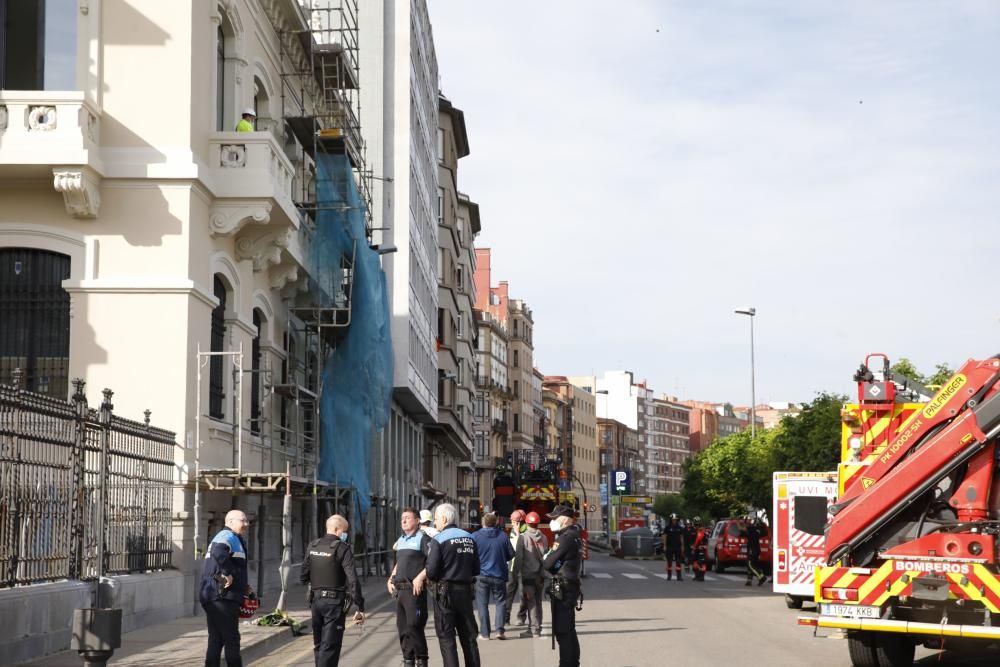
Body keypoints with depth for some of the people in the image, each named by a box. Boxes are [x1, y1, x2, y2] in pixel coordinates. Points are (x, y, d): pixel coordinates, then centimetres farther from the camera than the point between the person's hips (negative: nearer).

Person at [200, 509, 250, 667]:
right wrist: (229, 574, -24)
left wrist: (242, 586, 22)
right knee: (231, 638, -3)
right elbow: (218, 552, -31)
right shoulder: (228, 536, -9)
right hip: (223, 597, -10)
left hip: (212, 598, 10)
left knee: (215, 639, 11)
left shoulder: (229, 537, 24)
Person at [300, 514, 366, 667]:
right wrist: (360, 607, -15)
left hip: (316, 600, 6)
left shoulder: (312, 546, 6)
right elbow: (352, 580, -17)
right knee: (329, 647, -5)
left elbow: (303, 577, 11)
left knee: (319, 645, 18)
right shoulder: (342, 548, -11)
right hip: (335, 602, -6)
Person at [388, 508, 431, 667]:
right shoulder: (401, 540, 19)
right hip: (399, 589, 8)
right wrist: (391, 578, 17)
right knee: (402, 628, 9)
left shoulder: (422, 538, -6)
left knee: (414, 627, -10)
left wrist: (420, 577, -22)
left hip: (414, 589, -8)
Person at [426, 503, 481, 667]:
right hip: (465, 590, 5)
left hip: (445, 592, -5)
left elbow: (431, 572, -16)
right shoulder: (469, 538, 6)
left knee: (446, 637, 1)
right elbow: (476, 569, 7)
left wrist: (431, 579, 5)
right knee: (469, 635, 13)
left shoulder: (439, 539, -12)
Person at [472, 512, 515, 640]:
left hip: (482, 575, -1)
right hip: (499, 575, 1)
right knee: (501, 602, 11)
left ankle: (484, 633, 6)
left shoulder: (475, 536, -9)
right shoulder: (503, 536, -4)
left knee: (482, 604, 7)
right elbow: (511, 554, 3)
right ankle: (499, 630, -2)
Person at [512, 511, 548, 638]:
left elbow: (519, 557, -12)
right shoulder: (543, 538, 3)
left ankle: (534, 630, -6)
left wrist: (515, 573, -5)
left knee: (530, 602, -3)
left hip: (527, 574, -5)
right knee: (537, 601, 13)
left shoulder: (523, 537, -10)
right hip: (540, 574, 5)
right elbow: (546, 555, 8)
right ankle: (536, 628, 18)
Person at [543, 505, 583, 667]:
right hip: (571, 585, 10)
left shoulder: (565, 538, -17)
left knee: (562, 632, -7)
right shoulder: (575, 536, 13)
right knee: (568, 630, 18)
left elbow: (548, 564, -17)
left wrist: (544, 560, 4)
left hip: (562, 589, -10)